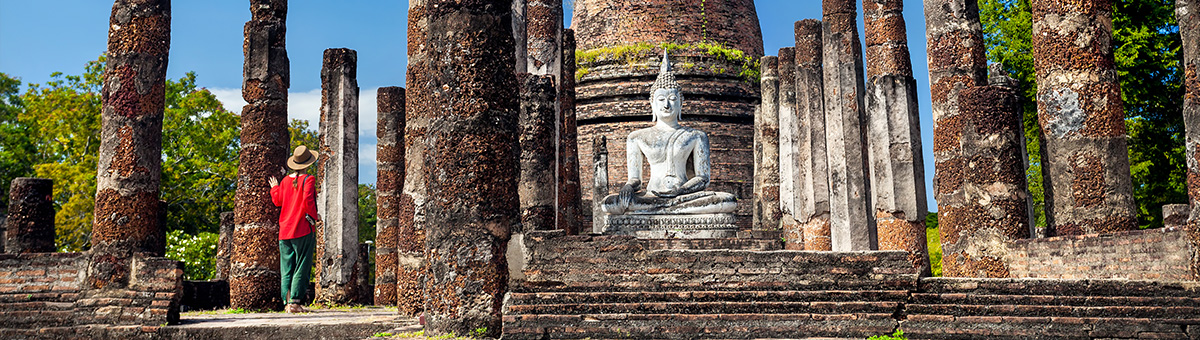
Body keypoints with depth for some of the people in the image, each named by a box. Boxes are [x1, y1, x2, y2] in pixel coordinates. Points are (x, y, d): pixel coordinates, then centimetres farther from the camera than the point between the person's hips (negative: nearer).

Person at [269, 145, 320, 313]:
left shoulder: (286, 180, 9)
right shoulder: (308, 179, -7)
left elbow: (277, 200, 16)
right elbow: (307, 199, -18)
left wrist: (274, 188, 35)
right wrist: (314, 217, -5)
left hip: (285, 229, 5)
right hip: (303, 229, -5)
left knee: (287, 268, 8)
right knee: (302, 268, -3)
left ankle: (287, 302, 5)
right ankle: (295, 302, -10)